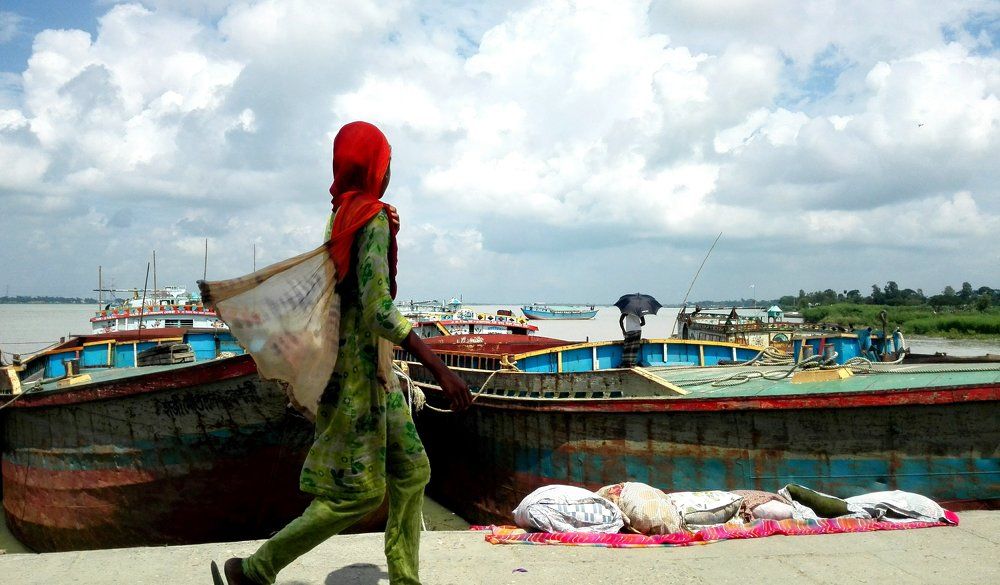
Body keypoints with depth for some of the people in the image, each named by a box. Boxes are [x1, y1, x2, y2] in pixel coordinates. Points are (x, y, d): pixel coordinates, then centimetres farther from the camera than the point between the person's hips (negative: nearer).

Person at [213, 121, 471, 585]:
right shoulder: (374, 219, -17)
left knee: (410, 470, 12)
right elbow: (378, 310, -27)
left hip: (372, 367, 9)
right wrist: (439, 368, -31)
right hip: (358, 365, -9)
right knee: (358, 491, -3)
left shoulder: (340, 216, 8)